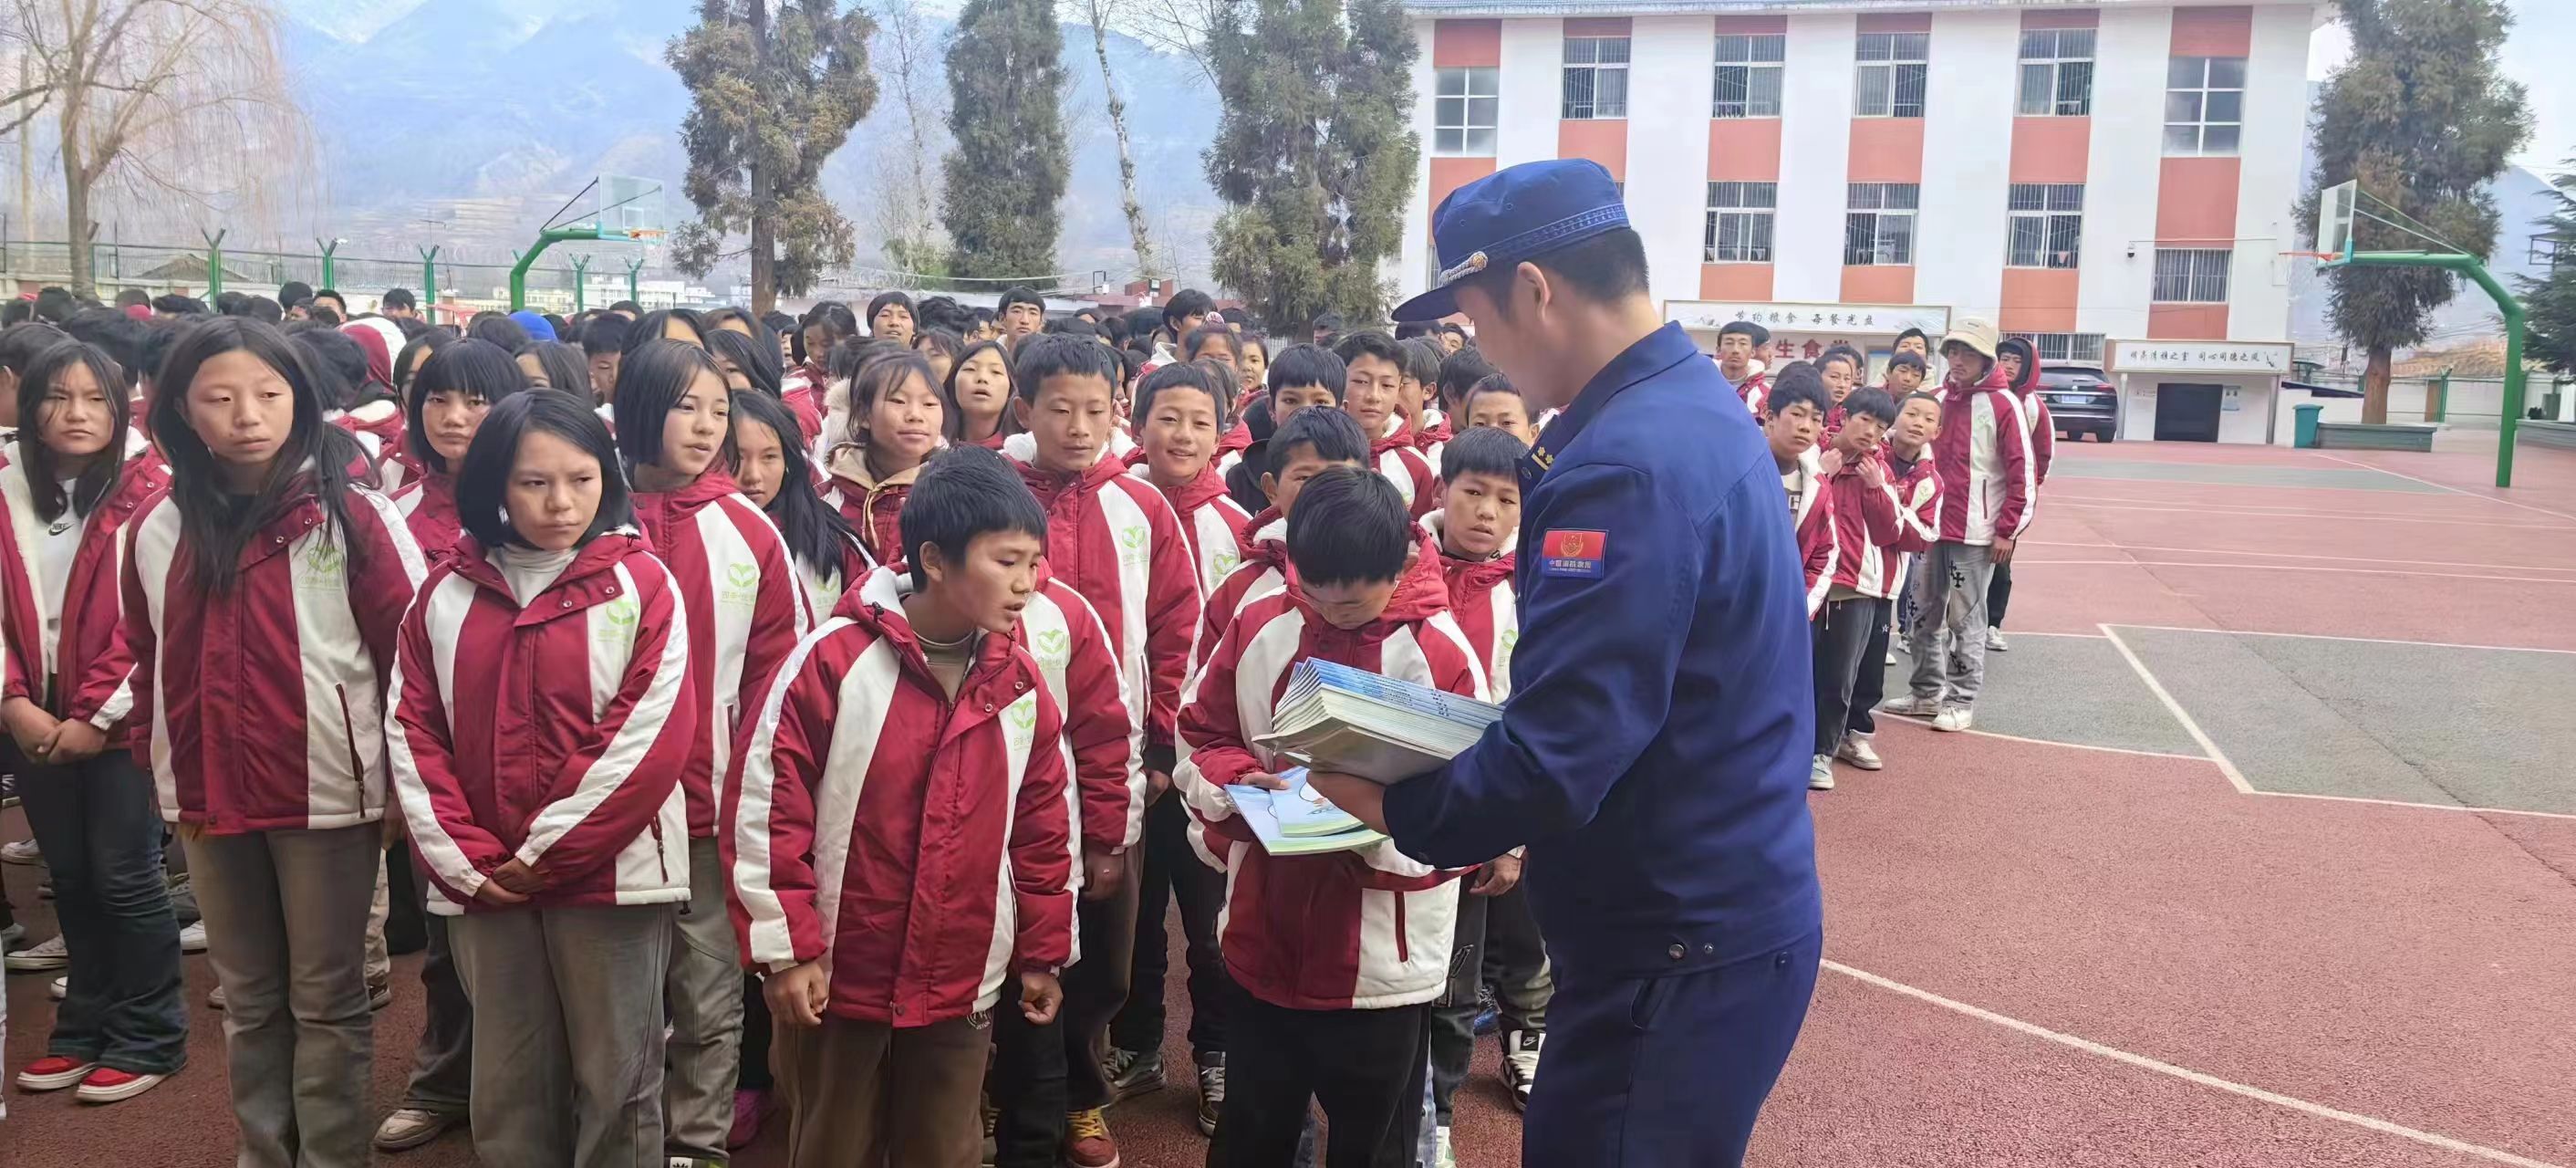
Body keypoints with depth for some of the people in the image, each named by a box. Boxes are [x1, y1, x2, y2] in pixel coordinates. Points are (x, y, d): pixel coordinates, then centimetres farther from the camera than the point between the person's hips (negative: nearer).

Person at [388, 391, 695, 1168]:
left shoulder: (641, 584, -5)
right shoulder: (446, 593, 6)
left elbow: (652, 733, -12)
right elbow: (413, 733, 4)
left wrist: (546, 852, -12)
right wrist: (463, 860, -6)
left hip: (609, 874, -3)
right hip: (483, 880, 4)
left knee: (616, 1082, 6)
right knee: (507, 1086, 15)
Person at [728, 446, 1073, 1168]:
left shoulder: (1020, 684, 0)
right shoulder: (836, 660, -14)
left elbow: (1044, 830, 8)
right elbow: (767, 804, -12)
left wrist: (1043, 953, 12)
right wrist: (784, 946, -11)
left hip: (961, 986, 4)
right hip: (838, 977, -3)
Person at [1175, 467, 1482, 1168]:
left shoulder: (1441, 653, -13)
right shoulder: (1258, 628, -2)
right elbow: (1201, 738, 6)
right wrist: (1241, 782, -15)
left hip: (1384, 960, -3)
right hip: (1263, 938, 3)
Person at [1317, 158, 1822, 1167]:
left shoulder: (1628, 465, -26)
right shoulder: (1695, 406, 7)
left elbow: (1552, 765, -28)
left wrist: (1387, 806, -12)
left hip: (1679, 950, -10)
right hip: (1722, 912, 10)